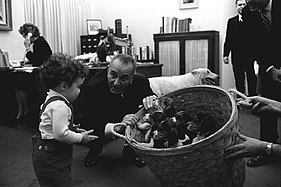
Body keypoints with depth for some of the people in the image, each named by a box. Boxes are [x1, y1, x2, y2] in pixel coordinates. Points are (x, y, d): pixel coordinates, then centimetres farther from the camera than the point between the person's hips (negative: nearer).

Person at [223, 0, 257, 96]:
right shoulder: (231, 21, 11)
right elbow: (228, 39, 9)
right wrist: (225, 54, 3)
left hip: (250, 56, -2)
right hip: (236, 57, 3)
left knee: (252, 80, 2)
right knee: (239, 81, 9)